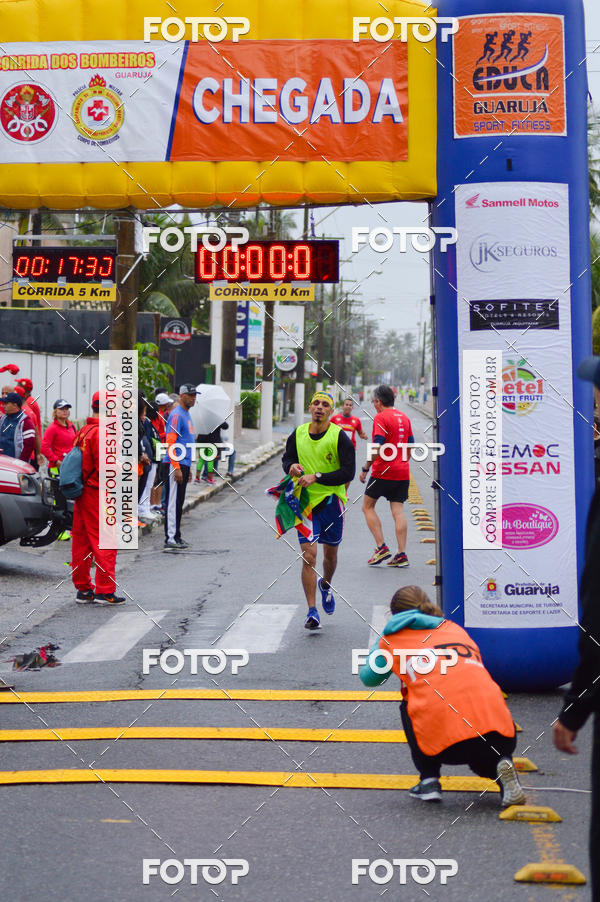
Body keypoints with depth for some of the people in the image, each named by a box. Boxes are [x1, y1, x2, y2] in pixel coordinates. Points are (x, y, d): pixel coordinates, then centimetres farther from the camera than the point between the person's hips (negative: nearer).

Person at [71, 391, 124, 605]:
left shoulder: (82, 432, 13)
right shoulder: (101, 433, -16)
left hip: (82, 495, 9)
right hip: (98, 495, -9)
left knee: (82, 542, 11)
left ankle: (83, 588, 17)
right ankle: (105, 591, -3)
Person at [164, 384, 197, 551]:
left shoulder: (187, 415, 18)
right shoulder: (176, 415, -12)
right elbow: (170, 442, -19)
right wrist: (177, 468, -23)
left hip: (184, 464, 10)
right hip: (176, 464, -10)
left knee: (179, 502, 13)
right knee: (173, 502, -9)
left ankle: (176, 537, 18)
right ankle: (170, 539, -9)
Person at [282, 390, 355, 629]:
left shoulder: (340, 437, -9)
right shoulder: (297, 435, 2)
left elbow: (348, 473, -12)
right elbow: (286, 459, 18)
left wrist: (317, 477, -20)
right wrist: (292, 467, -6)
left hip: (331, 501, -1)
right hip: (305, 502, 1)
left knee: (330, 553, 16)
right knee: (308, 556, -11)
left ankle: (325, 585, 49)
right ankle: (312, 612, -9)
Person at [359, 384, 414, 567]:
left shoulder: (381, 418, -10)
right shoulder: (404, 418, 13)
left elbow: (377, 447, -18)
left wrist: (365, 469, -12)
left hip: (384, 471, -7)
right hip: (403, 473, 7)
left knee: (367, 506, 8)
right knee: (398, 511, 4)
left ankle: (381, 547, -2)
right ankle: (402, 555, -3)